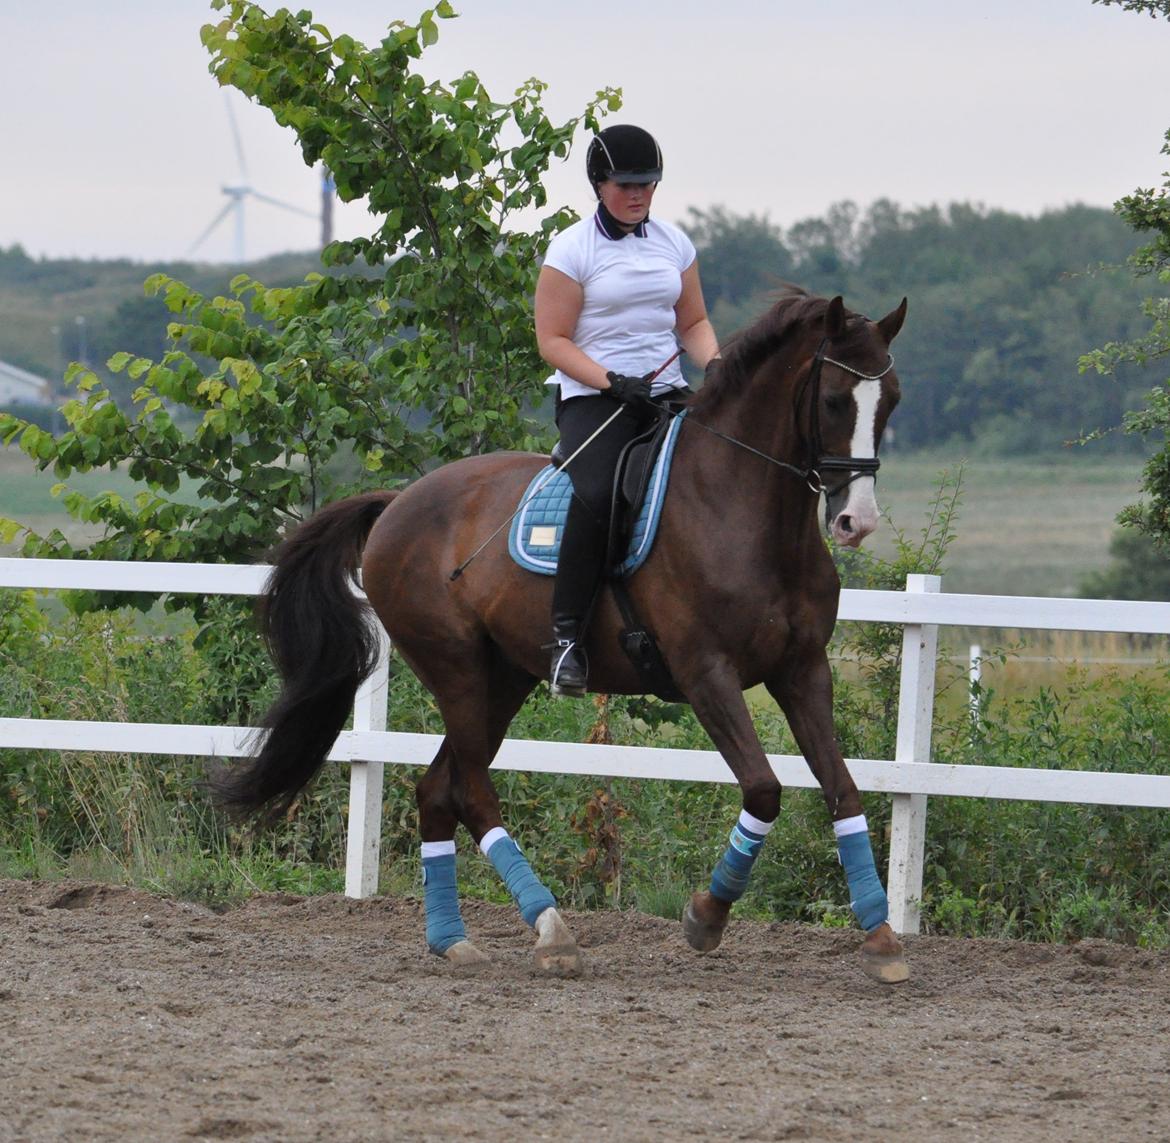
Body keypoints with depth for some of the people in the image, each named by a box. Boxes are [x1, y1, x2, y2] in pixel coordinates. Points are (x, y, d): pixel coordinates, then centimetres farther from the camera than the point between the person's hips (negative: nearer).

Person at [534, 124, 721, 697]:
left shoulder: (673, 243, 14)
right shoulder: (572, 249, -1)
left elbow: (693, 322, 20)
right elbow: (552, 340, -4)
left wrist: (715, 363, -2)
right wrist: (611, 381, -18)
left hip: (666, 392, 5)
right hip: (592, 397, -5)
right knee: (596, 494, -32)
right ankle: (566, 634, -29)